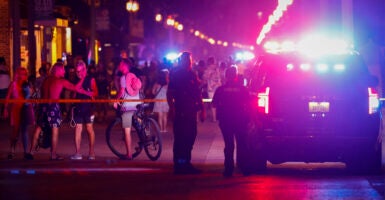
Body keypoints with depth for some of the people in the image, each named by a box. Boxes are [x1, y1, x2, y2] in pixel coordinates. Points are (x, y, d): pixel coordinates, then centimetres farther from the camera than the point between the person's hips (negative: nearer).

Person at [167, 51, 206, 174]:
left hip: (191, 112, 6)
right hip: (180, 112, -6)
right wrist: (172, 109, -16)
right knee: (180, 138, -7)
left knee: (190, 137, 9)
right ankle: (178, 165, -4)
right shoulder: (175, 75, -2)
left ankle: (186, 164, 17)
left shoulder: (192, 75, 14)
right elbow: (170, 94, -5)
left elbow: (198, 94, 18)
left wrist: (202, 109, 13)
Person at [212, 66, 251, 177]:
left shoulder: (221, 89, -2)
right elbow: (248, 104, -4)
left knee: (229, 145, 4)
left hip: (225, 120, 0)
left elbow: (214, 104, -2)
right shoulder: (242, 89, -3)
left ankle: (229, 169, 0)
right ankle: (243, 167, 9)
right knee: (241, 144, 10)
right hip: (240, 120, 0)